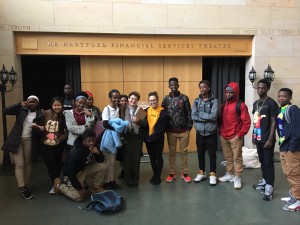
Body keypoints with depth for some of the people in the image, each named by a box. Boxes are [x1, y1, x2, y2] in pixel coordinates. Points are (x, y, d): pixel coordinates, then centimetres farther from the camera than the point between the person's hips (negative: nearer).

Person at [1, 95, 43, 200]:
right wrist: (20, 105, -18)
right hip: (16, 140, -1)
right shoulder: (22, 110, -2)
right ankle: (22, 189, 3)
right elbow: (5, 111, -10)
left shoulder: (40, 115, -3)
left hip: (28, 140, 1)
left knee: (27, 163, 11)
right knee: (19, 164, -2)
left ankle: (26, 185, 24)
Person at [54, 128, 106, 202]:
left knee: (102, 166, -14)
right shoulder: (76, 154, -34)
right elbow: (71, 173, -29)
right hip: (75, 173, -6)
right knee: (79, 197, -11)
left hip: (84, 168, 6)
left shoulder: (93, 147, -15)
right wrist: (79, 188, -22)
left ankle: (96, 187, 6)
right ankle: (59, 184, 10)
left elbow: (101, 160, -6)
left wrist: (98, 153, -28)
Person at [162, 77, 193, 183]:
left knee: (184, 152, 8)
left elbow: (189, 113, 0)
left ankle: (185, 173, 20)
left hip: (184, 130, -1)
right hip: (171, 131, 1)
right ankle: (172, 173, 21)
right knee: (172, 152, 10)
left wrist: (189, 125, -5)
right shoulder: (166, 99, 2)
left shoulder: (184, 98, -2)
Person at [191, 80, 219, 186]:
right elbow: (193, 116, -10)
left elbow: (214, 116, -20)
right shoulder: (196, 101, 3)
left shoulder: (214, 101, -6)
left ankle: (212, 174, 22)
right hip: (199, 133, 3)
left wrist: (200, 114, -14)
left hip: (211, 133, -3)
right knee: (200, 153, 14)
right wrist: (207, 117, -18)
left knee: (212, 154, 8)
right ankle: (201, 172, 30)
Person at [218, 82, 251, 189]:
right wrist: (220, 131, 9)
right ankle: (229, 174, 27)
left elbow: (247, 122, -10)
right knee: (228, 157, 15)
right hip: (223, 137, 6)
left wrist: (240, 134, -12)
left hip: (235, 137, -6)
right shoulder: (224, 105, 11)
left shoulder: (241, 105, -8)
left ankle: (237, 178, 10)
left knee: (237, 158, 2)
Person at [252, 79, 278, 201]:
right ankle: (264, 181, 30)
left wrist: (270, 139, -17)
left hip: (267, 139, -7)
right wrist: (253, 135, 16)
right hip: (258, 138, 7)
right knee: (262, 161, 17)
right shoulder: (255, 103, 12)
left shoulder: (271, 103, -10)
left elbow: (273, 122, -13)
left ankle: (269, 188, 4)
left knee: (269, 163, -2)